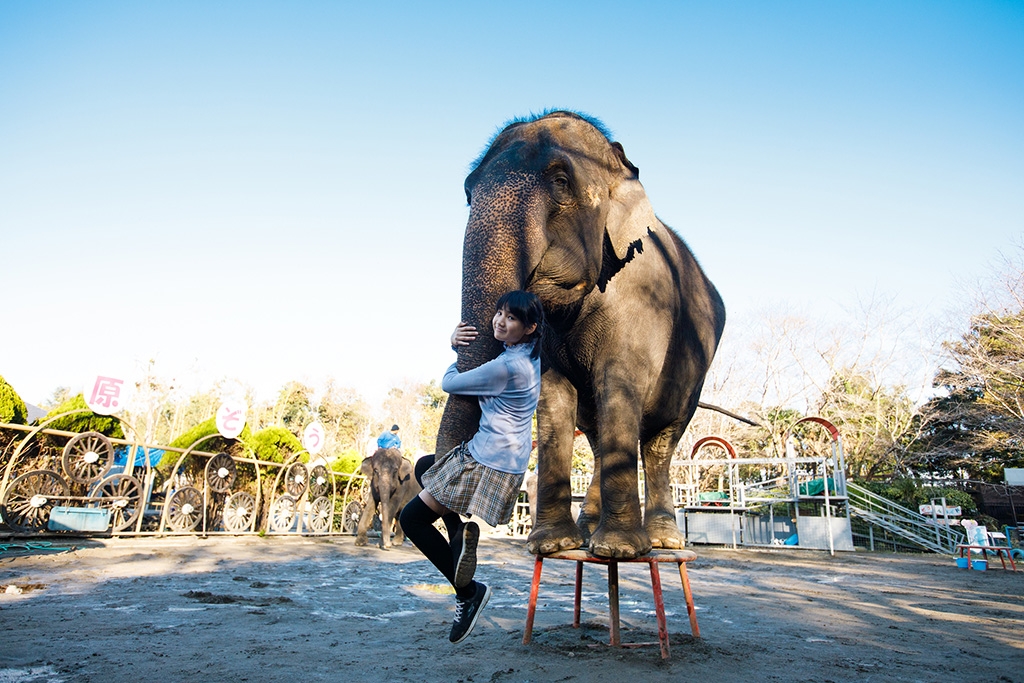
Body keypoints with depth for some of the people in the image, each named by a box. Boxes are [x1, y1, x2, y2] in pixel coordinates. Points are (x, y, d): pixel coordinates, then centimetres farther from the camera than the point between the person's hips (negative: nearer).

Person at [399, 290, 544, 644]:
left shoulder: (507, 367, -24)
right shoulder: (530, 356, 7)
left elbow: (449, 384, -12)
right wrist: (458, 342, 3)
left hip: (488, 462, -10)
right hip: (510, 458, 10)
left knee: (412, 518, 2)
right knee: (423, 466, 28)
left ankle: (468, 592, 8)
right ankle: (459, 528, 8)